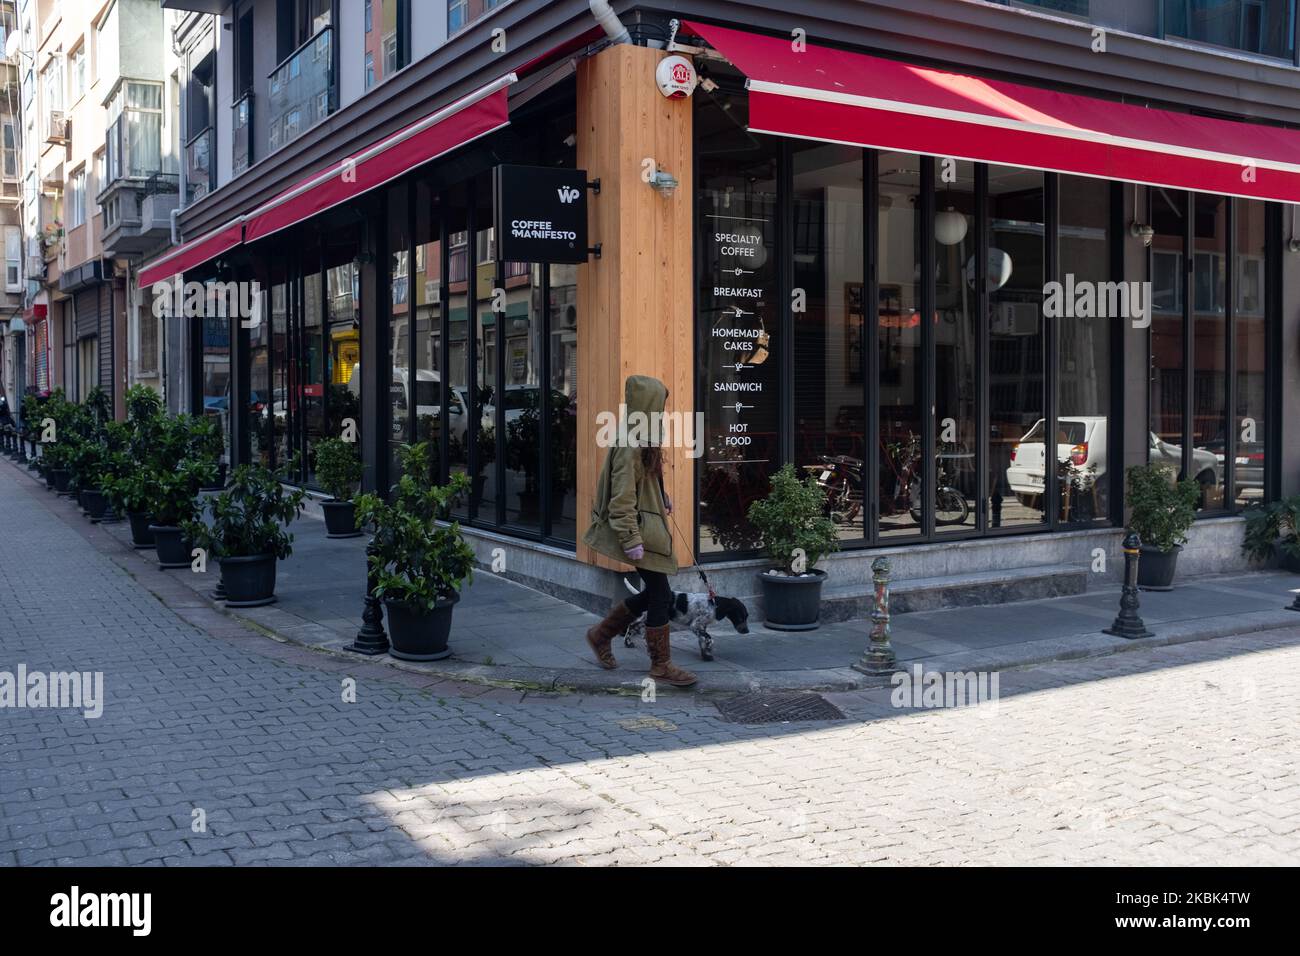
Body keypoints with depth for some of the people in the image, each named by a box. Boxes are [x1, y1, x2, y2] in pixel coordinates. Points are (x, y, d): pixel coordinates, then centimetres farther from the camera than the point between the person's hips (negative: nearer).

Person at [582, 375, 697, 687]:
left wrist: (662, 498, 12)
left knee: (655, 593, 15)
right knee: (660, 593, -3)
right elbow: (622, 497, -21)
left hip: (650, 526, 10)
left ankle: (601, 634, 28)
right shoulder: (630, 445, -19)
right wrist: (631, 539, -21)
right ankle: (661, 664, 10)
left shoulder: (644, 440, 10)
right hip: (639, 528, -10)